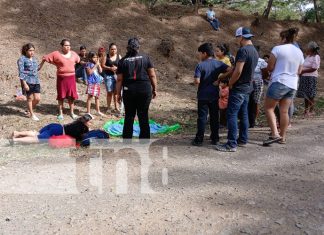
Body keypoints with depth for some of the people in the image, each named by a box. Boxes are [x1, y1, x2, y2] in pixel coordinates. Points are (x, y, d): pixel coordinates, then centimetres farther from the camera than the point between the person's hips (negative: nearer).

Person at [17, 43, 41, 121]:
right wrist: (24, 84, -15)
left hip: (36, 81, 6)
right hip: (28, 81, -6)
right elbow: (21, 72, -10)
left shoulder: (34, 59, 13)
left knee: (37, 98, 3)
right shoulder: (22, 59, -5)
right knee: (30, 98, 5)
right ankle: (32, 114, 19)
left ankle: (30, 110, 30)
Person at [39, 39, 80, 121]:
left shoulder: (73, 54, 3)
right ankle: (60, 113, 17)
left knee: (72, 96, 6)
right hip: (61, 78, -3)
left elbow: (78, 60, 25)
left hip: (71, 77, 3)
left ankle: (72, 112, 20)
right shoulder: (57, 54, -9)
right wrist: (41, 65, 8)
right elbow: (45, 58, -1)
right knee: (61, 96, 6)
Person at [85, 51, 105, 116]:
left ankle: (98, 111, 24)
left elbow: (100, 71, 0)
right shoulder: (88, 64, -6)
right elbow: (90, 72, -18)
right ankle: (88, 112, 4)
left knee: (97, 97, 14)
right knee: (90, 97, -3)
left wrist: (98, 64, -4)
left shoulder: (97, 64, 10)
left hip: (97, 82, 6)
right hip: (91, 82, -6)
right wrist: (95, 65, -15)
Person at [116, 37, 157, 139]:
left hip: (129, 90, 1)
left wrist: (118, 93, 7)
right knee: (144, 116, 7)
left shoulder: (123, 61, 3)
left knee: (129, 116, 11)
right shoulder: (145, 57, 2)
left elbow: (119, 79, 0)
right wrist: (154, 89, 8)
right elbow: (152, 75, 0)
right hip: (145, 89, 0)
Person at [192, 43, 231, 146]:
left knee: (202, 117, 3)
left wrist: (195, 80, 3)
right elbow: (229, 70, -9)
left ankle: (199, 139, 7)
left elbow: (197, 81, -20)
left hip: (203, 96, -3)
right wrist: (219, 79, -5)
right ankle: (215, 138, 19)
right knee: (215, 117, 12)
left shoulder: (200, 65, -11)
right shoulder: (218, 63, 2)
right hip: (214, 95, 4)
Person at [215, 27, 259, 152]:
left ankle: (232, 144, -5)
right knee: (243, 114, 14)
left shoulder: (243, 50, -18)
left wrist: (230, 84, -8)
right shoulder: (254, 51, 11)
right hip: (247, 88, 9)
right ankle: (243, 140, 23)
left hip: (238, 89, -9)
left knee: (232, 115, -6)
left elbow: (238, 71, -24)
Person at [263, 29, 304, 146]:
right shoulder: (299, 52, 13)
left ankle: (275, 134, -11)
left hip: (279, 82, -6)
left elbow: (270, 67, -5)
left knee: (268, 107, 1)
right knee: (284, 111, 9)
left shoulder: (278, 49, -7)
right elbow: (299, 71, 19)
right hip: (292, 85, 7)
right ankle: (282, 137, 13)